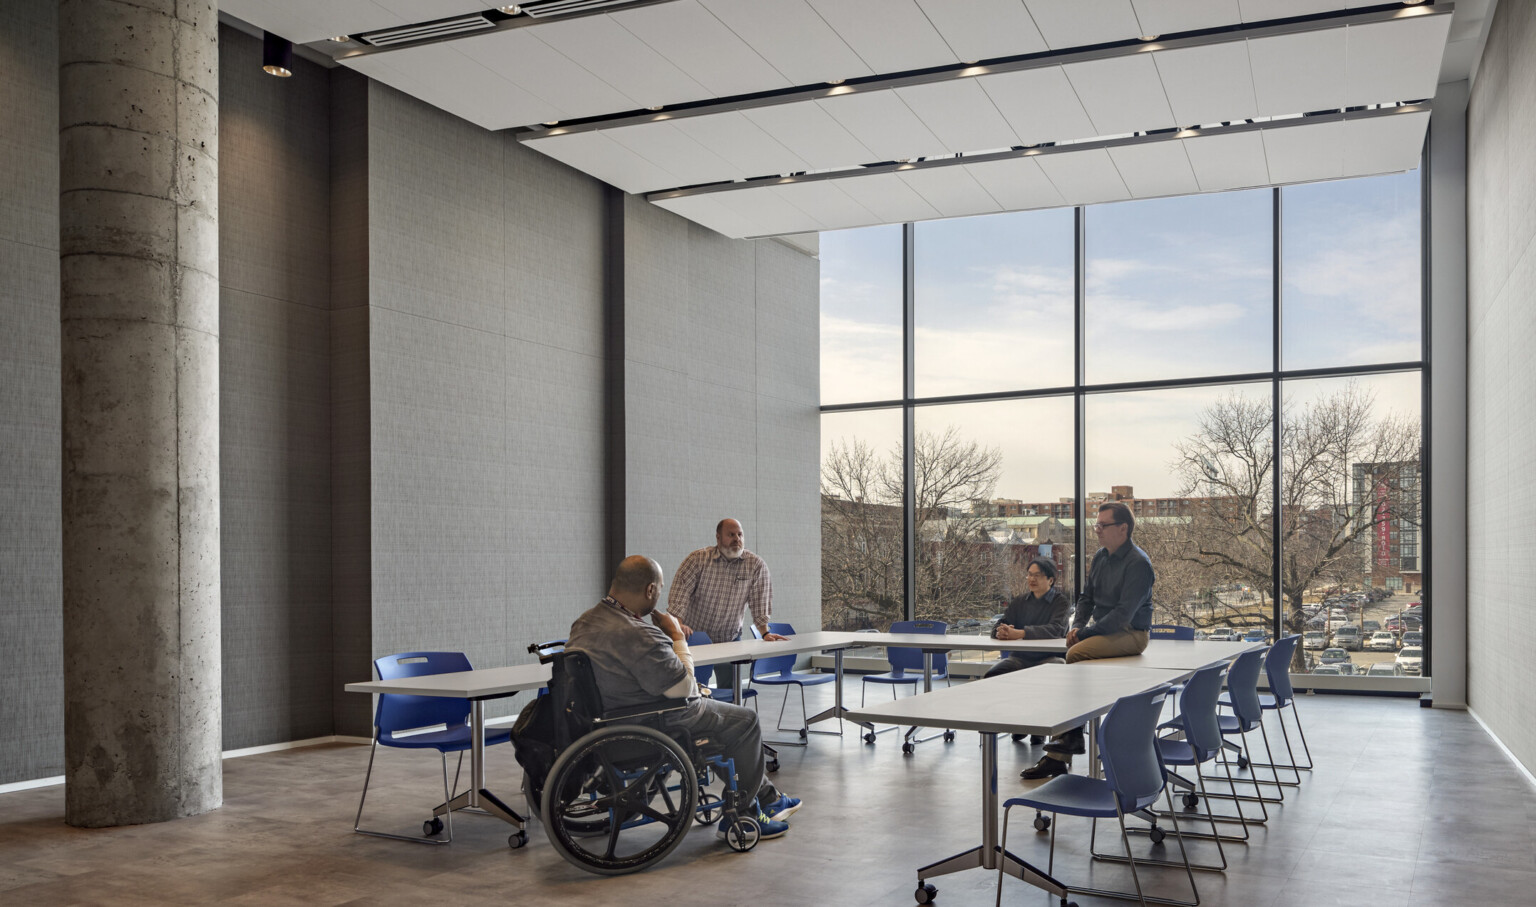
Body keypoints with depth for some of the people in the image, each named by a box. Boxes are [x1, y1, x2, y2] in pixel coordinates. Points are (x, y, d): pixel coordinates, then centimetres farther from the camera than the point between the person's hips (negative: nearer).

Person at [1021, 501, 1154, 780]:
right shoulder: (1100, 557, 13)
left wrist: (1085, 632, -20)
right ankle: (1057, 757, -9)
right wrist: (1077, 626, -1)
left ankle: (1074, 734, -17)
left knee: (1076, 653, -30)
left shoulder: (1138, 563, -15)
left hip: (1131, 633, -8)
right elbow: (1086, 596, 19)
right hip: (1103, 629, 8)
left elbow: (1124, 613, -21)